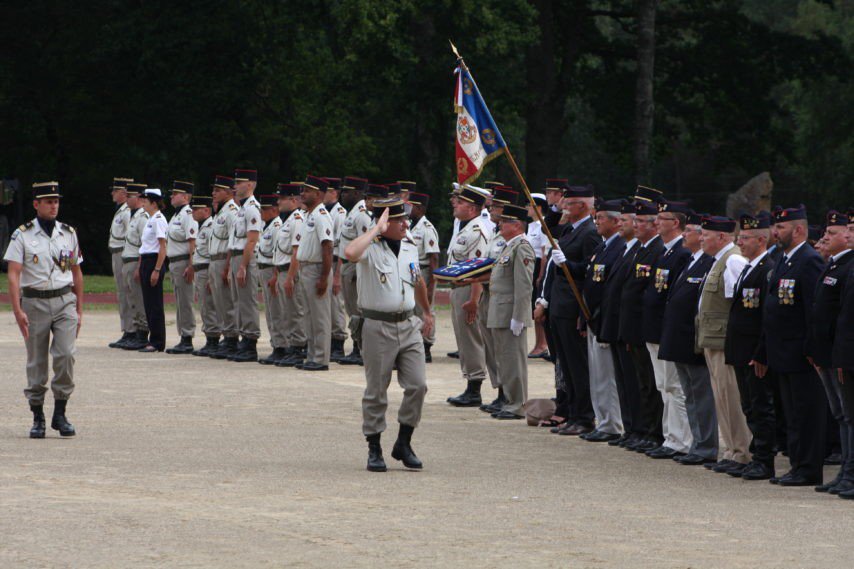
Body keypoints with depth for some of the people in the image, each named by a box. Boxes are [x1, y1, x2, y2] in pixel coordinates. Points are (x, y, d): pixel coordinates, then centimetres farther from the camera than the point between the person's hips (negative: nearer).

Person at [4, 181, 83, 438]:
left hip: (65, 301, 2)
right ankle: (37, 417, 15)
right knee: (36, 363, 3)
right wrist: (18, 311, -19)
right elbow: (13, 275, -9)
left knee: (66, 354, -14)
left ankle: (60, 413, -3)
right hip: (35, 303, -2)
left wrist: (79, 310, 14)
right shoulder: (22, 236, -2)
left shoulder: (68, 233, 9)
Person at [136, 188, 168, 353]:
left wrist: (156, 270, -20)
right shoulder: (150, 219, 16)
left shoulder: (159, 220, -13)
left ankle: (157, 342, -3)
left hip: (154, 261, -10)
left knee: (154, 303, -6)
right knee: (148, 302, 10)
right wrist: (139, 267, 20)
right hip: (146, 261, 10)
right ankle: (154, 340, 15)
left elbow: (162, 247, -17)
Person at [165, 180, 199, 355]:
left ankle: (187, 340, -6)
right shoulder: (176, 215, 18)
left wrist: (190, 267, -24)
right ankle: (183, 340, 16)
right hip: (174, 262, 10)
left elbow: (193, 242, -20)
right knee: (179, 303, 12)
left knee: (185, 303, -8)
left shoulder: (187, 215, -13)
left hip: (183, 262, -10)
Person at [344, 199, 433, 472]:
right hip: (378, 328, -5)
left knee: (417, 385, -3)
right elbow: (350, 253, -36)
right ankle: (374, 450, 14)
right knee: (376, 392, 3)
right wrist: (377, 230, -24)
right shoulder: (370, 248, -10)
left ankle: (403, 443, 12)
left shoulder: (410, 247, 10)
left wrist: (427, 312, 35)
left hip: (409, 325, 5)